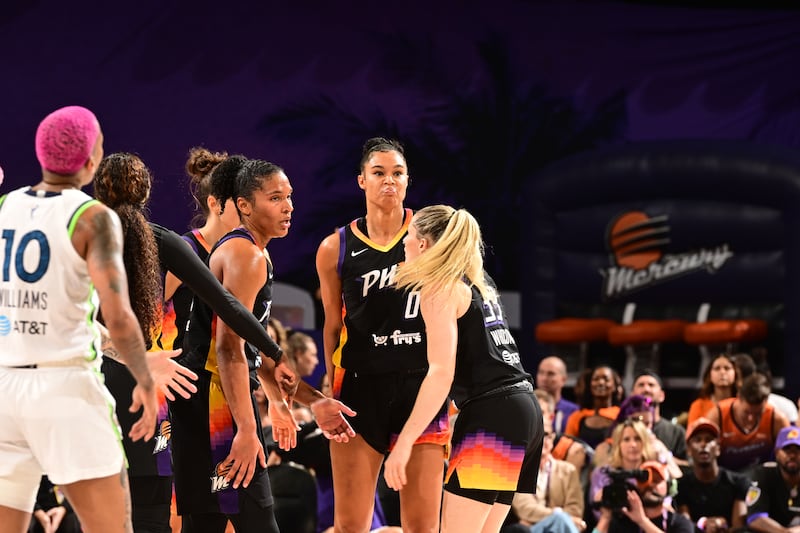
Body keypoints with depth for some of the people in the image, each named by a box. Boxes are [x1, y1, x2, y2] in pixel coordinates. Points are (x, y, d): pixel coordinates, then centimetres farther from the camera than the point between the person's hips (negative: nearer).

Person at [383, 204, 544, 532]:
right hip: (522, 409, 9)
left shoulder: (439, 289, -6)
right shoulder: (478, 282, 19)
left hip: (491, 413, -9)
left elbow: (441, 373, -16)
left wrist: (404, 442, -19)